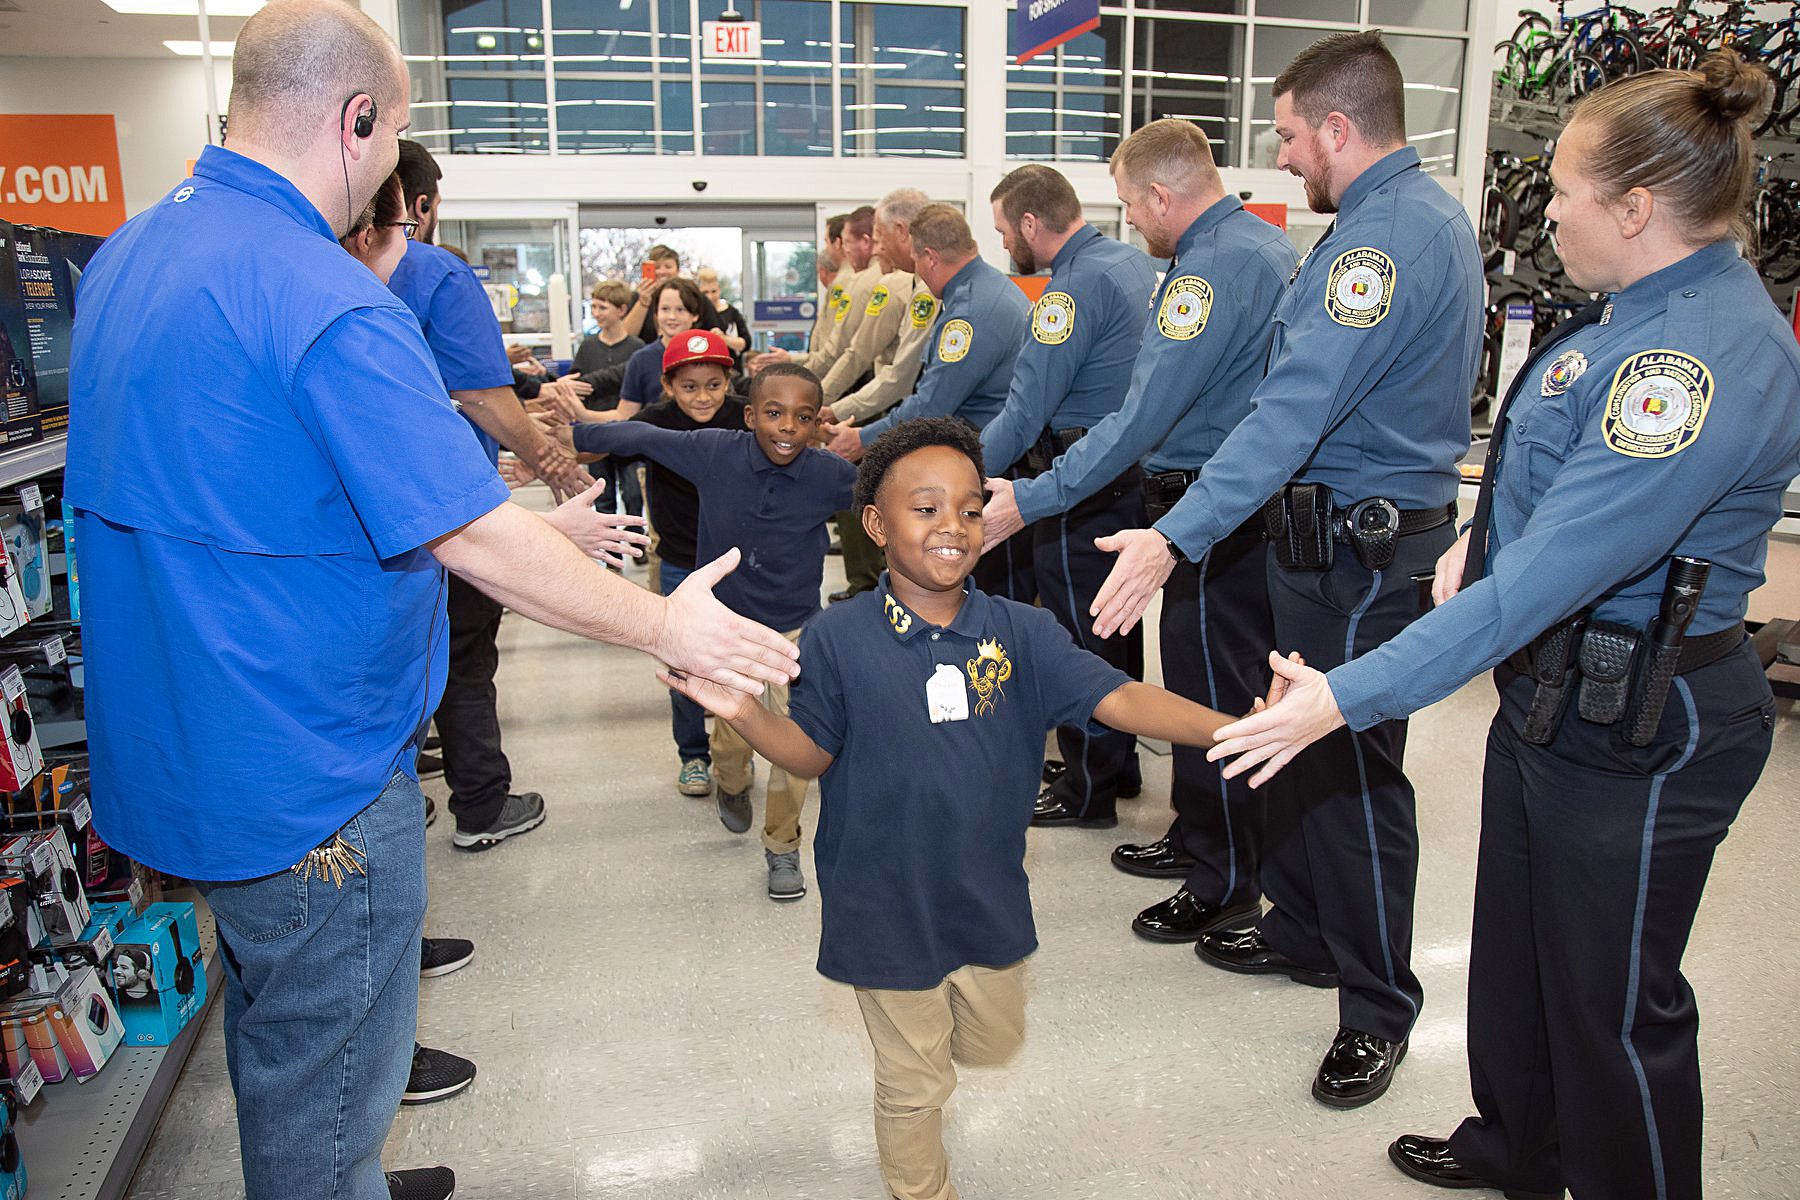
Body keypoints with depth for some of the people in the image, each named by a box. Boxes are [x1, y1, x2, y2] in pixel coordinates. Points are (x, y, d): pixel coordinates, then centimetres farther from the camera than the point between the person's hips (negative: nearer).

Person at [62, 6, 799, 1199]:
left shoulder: (126, 256, 5)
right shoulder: (331, 304, -26)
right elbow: (475, 538, -27)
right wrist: (664, 624, -15)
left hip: (176, 741, 10)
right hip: (309, 780, -10)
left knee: (277, 1032, 29)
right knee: (329, 1071, 11)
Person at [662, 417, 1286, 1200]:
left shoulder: (1021, 633, -9)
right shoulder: (835, 639, -13)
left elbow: (1116, 699, -17)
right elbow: (812, 752, -7)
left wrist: (1229, 728, -31)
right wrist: (743, 712, -25)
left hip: (990, 899, 3)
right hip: (888, 909, -3)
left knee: (993, 1045, 27)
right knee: (915, 1085, 16)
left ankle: (922, 1032, 61)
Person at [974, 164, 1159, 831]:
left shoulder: (1076, 286, -18)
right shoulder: (1134, 262, 11)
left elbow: (1027, 410, -22)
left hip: (1082, 492, -10)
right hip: (1132, 472, 10)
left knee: (1078, 642, 2)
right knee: (1115, 628, 19)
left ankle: (1087, 793, 14)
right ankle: (1120, 764, 34)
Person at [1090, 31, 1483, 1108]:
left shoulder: (1392, 232, -21)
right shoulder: (1426, 213, 14)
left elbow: (1297, 408, -31)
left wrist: (1175, 537, -34)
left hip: (1356, 551, -10)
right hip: (1335, 536, 10)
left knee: (1355, 769, 1)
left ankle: (1380, 1007, 18)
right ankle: (1303, 929, 36)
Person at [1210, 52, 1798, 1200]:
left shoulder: (1706, 360, -27)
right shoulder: (1644, 309, 4)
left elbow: (1550, 576, -33)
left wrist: (1349, 696, -33)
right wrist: (1475, 539, 7)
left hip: (1639, 735, -10)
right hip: (1554, 694, 10)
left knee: (1612, 1000, 10)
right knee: (1514, 943, 24)